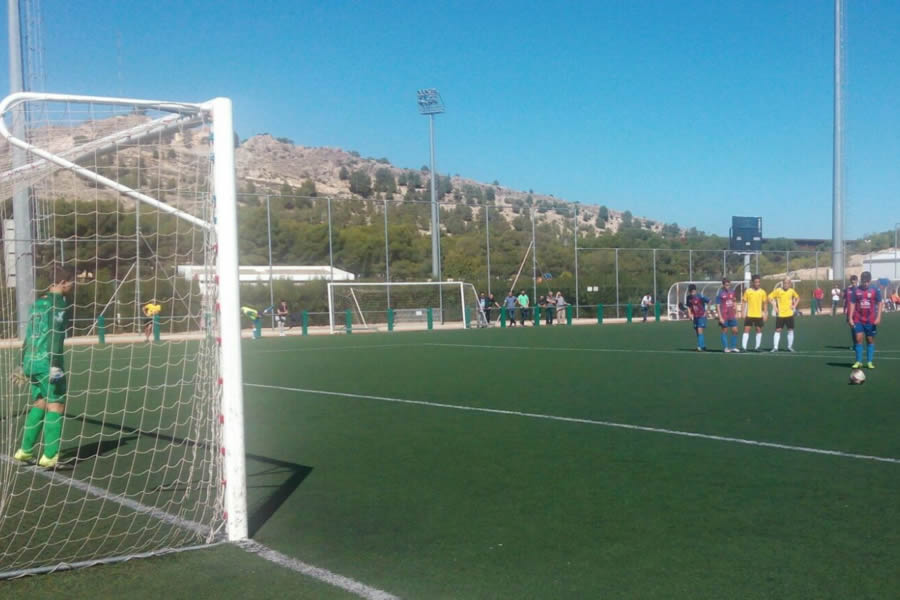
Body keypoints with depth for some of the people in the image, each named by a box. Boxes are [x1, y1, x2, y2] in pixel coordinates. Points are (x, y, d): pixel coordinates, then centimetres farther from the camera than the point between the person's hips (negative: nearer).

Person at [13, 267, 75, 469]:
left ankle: (25, 451, 18)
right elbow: (54, 335, -17)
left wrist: (24, 365, 24)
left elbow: (29, 336, 19)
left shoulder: (37, 303, 16)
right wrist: (55, 364, -20)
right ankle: (49, 456, -8)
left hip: (32, 361, 8)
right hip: (47, 361, -8)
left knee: (40, 403, 16)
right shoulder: (60, 303, -8)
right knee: (56, 405, -4)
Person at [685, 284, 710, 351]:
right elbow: (688, 306, 17)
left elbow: (709, 302, -9)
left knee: (700, 331, -17)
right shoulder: (689, 298, 2)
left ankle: (700, 347, -20)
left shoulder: (700, 297, -15)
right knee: (697, 332, 8)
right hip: (695, 317, 6)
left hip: (701, 316, -6)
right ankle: (704, 346, 19)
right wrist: (690, 314, 4)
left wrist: (706, 312, -7)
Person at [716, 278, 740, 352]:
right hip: (724, 317, -5)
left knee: (735, 330, 3)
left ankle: (733, 347, 14)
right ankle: (725, 348, 10)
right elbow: (718, 306, -8)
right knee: (724, 331, 3)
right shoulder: (720, 293, -8)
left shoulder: (732, 292, 6)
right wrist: (720, 317, -12)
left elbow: (735, 303, 17)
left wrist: (736, 313, 12)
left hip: (732, 316, 5)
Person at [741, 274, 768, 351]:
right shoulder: (747, 291, 0)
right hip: (749, 315, -1)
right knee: (746, 330, -6)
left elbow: (764, 304, 8)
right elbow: (745, 302, 4)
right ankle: (744, 347, -6)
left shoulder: (762, 292, 3)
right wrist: (744, 313, -2)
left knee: (759, 330, 5)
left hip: (759, 315, 1)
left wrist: (765, 314, 4)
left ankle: (757, 347, 14)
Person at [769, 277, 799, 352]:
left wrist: (794, 306, 5)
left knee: (790, 330, 4)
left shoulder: (792, 291, 3)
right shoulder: (778, 290, -6)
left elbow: (797, 298, 19)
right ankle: (775, 347, -4)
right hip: (780, 314, -3)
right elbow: (770, 297, -1)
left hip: (789, 314, 3)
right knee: (778, 330, -5)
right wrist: (774, 307, -7)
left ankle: (790, 347, 16)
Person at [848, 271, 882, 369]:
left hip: (871, 321, -1)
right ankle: (858, 361, 1)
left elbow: (879, 303, 0)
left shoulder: (875, 290, -1)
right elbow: (852, 304, 6)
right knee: (858, 339, -5)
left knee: (870, 340, 5)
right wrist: (850, 318, 0)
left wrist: (878, 317, -9)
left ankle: (869, 362, 11)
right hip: (858, 320, 1)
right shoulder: (856, 290, 3)